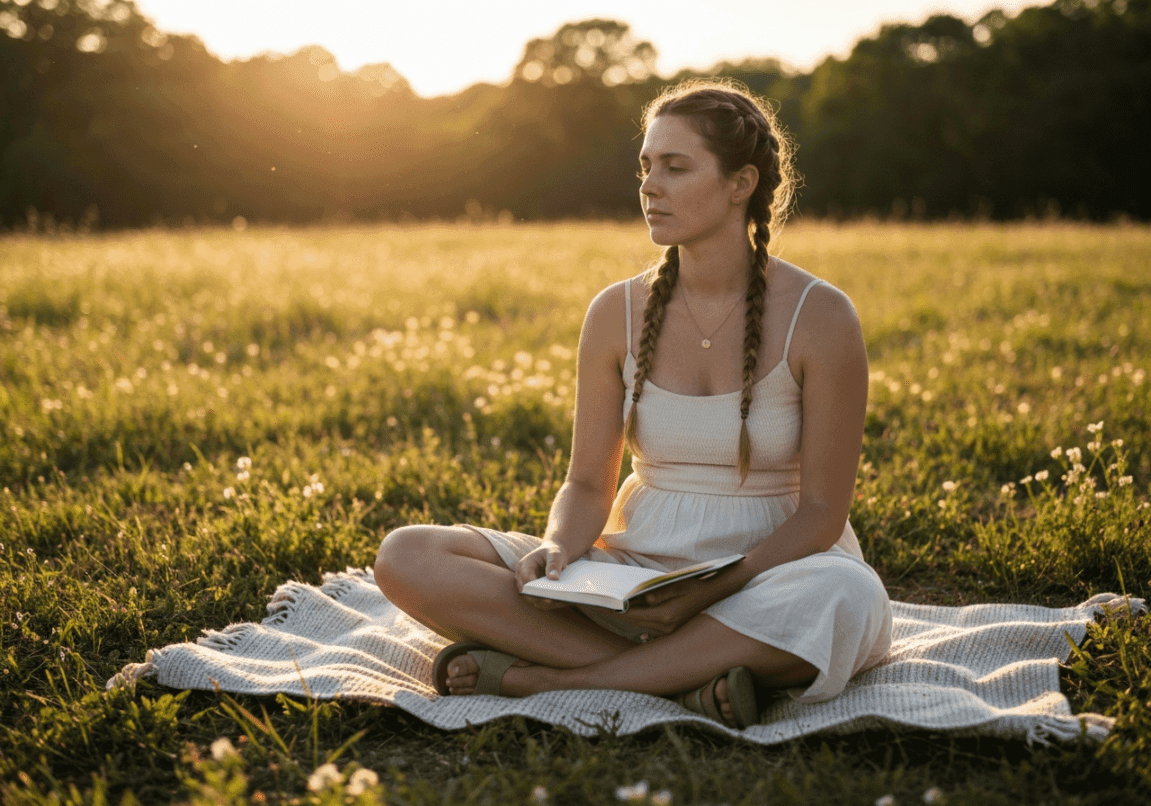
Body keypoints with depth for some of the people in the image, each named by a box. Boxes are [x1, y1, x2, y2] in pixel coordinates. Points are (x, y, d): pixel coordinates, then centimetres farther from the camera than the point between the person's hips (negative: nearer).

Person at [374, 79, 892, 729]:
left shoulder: (820, 317, -8)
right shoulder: (619, 314, 1)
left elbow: (822, 510, -9)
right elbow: (588, 484, 5)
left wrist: (716, 588, -24)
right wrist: (558, 549, -18)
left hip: (765, 579, -2)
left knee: (847, 598, -41)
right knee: (407, 557, -15)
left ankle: (535, 678, -28)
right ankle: (682, 676, -25)